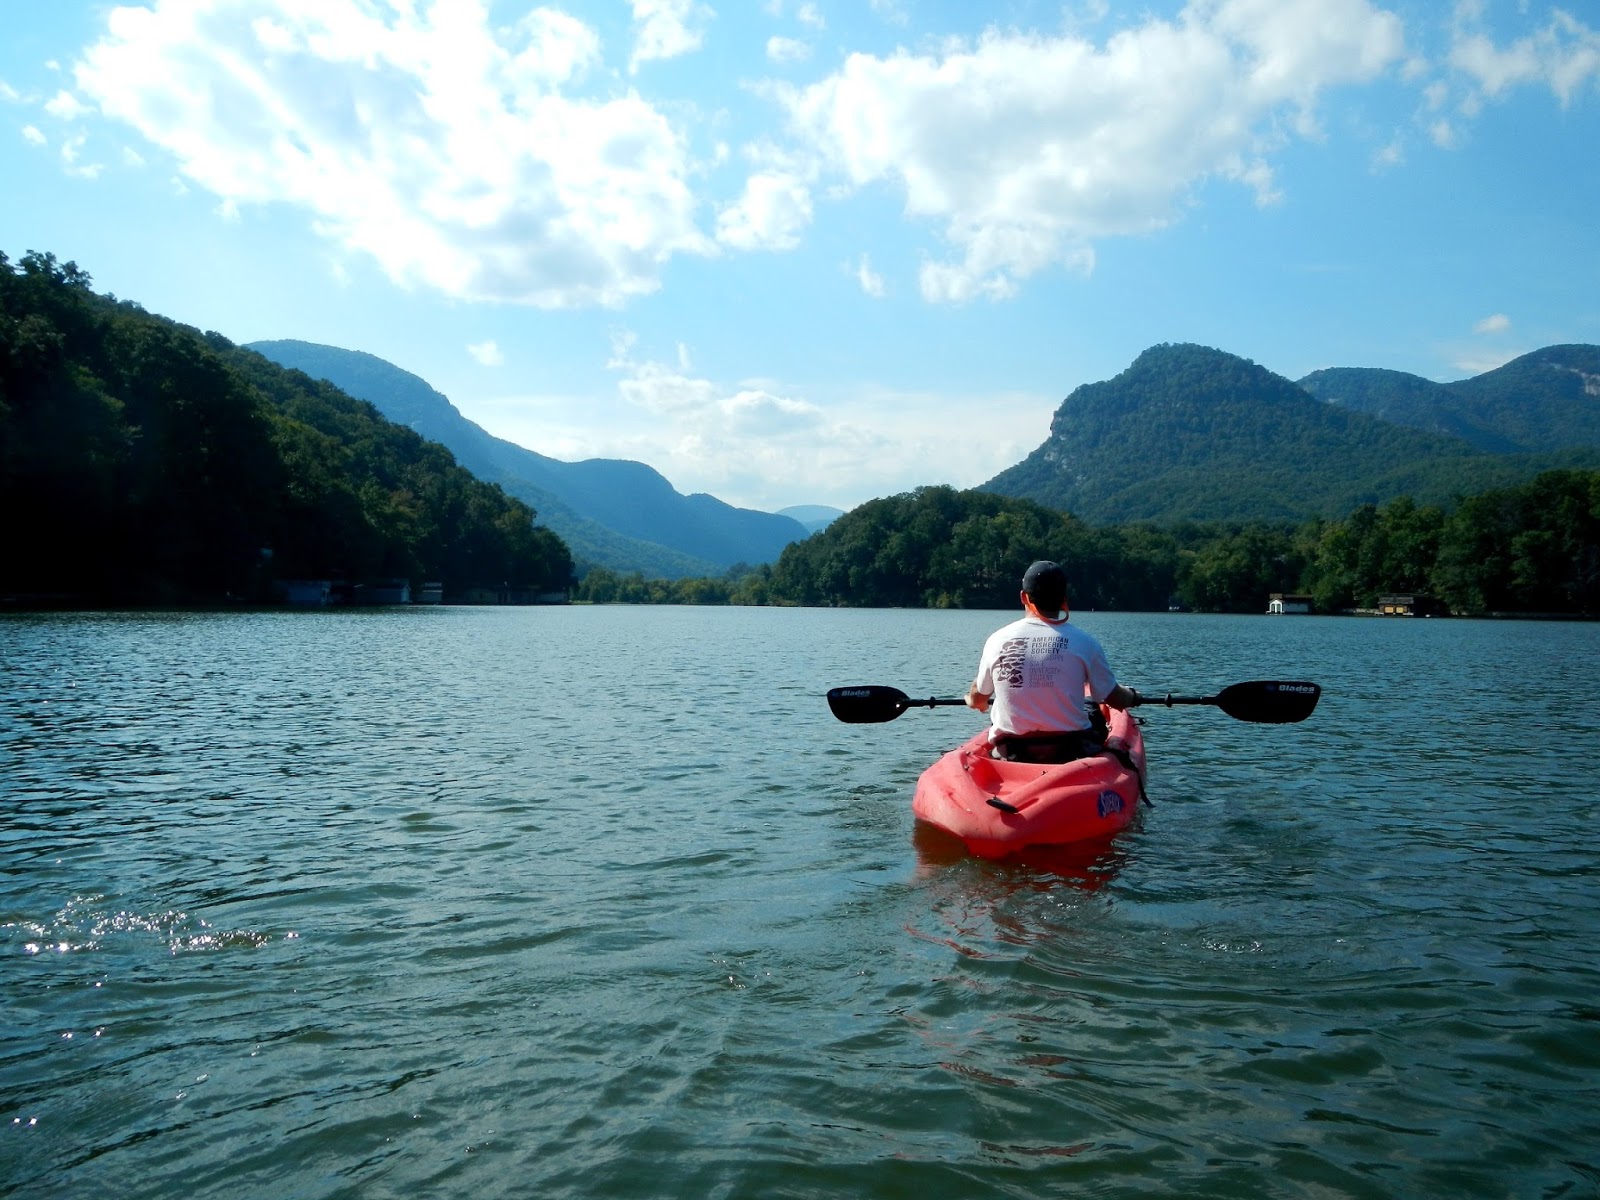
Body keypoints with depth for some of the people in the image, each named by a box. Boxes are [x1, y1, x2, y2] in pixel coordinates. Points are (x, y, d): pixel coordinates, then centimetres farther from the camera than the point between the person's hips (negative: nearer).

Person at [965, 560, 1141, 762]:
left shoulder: (997, 640, -3)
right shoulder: (1083, 642, -8)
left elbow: (977, 699, 12)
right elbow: (1115, 699, 3)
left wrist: (973, 701, 37)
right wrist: (1132, 696, 27)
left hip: (1009, 755, 2)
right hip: (1071, 752, -1)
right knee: (1096, 717, 29)